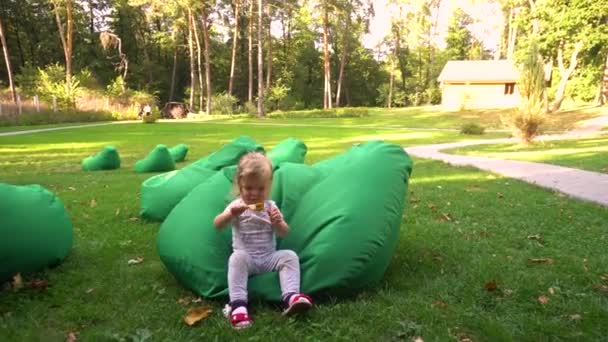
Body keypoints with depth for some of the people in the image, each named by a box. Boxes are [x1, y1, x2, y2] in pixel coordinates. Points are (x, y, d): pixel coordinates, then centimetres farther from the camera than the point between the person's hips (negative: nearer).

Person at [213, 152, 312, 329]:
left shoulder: (270, 206, 6)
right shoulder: (236, 206, 1)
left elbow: (284, 233, 3)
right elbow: (217, 225, -13)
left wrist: (279, 223, -21)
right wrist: (231, 214, -33)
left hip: (269, 258, 2)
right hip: (246, 258, -2)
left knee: (290, 256, -22)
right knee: (237, 257, -34)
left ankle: (291, 297, -35)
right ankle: (237, 304, -40)